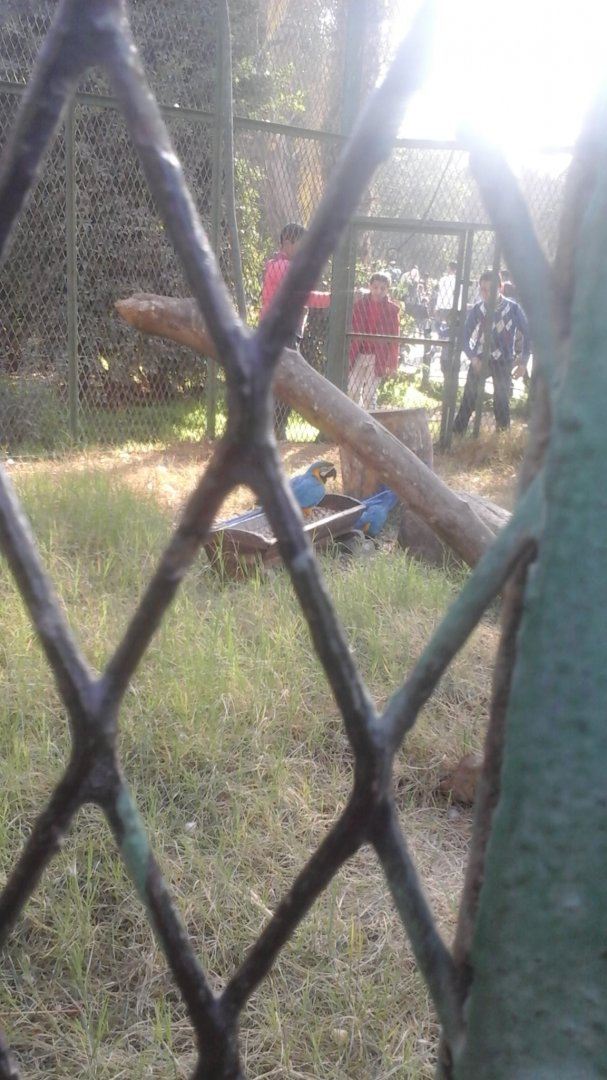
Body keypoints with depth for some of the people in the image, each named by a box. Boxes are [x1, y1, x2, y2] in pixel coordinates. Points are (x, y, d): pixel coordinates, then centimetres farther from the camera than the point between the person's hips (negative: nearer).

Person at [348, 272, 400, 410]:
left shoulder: (392, 309, -2)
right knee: (353, 391, 4)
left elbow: (394, 338, -2)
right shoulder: (360, 304, 2)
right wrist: (347, 355, -2)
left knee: (370, 393, 1)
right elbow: (352, 331, 3)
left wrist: (392, 363, -6)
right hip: (358, 355, 2)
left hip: (378, 358, -2)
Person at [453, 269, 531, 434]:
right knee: (469, 396, -4)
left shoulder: (513, 308, -12)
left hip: (503, 361, -1)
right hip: (480, 358, 1)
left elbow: (527, 333, -1)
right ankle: (456, 433, 2)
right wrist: (473, 358, -16)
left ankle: (503, 434, 23)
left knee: (502, 398, 4)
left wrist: (524, 360, -6)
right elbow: (465, 336, -1)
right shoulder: (476, 310, -8)